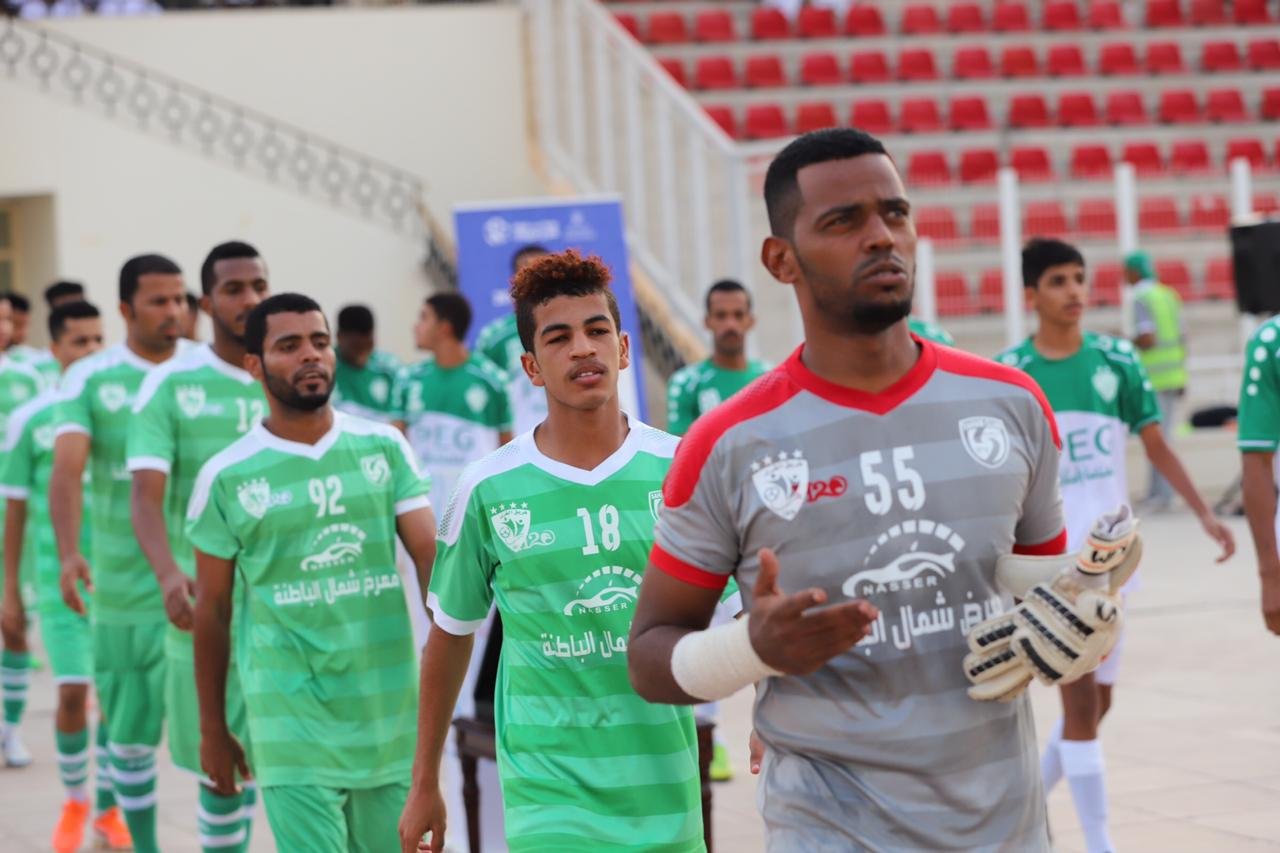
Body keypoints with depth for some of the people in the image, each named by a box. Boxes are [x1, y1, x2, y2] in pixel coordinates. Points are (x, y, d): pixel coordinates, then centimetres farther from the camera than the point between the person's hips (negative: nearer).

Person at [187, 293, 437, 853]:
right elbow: (212, 610, 5)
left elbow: (430, 554, -3)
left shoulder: (384, 447, 4)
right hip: (293, 723, -3)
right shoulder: (226, 477, -2)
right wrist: (213, 730, 8)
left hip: (391, 713, 3)